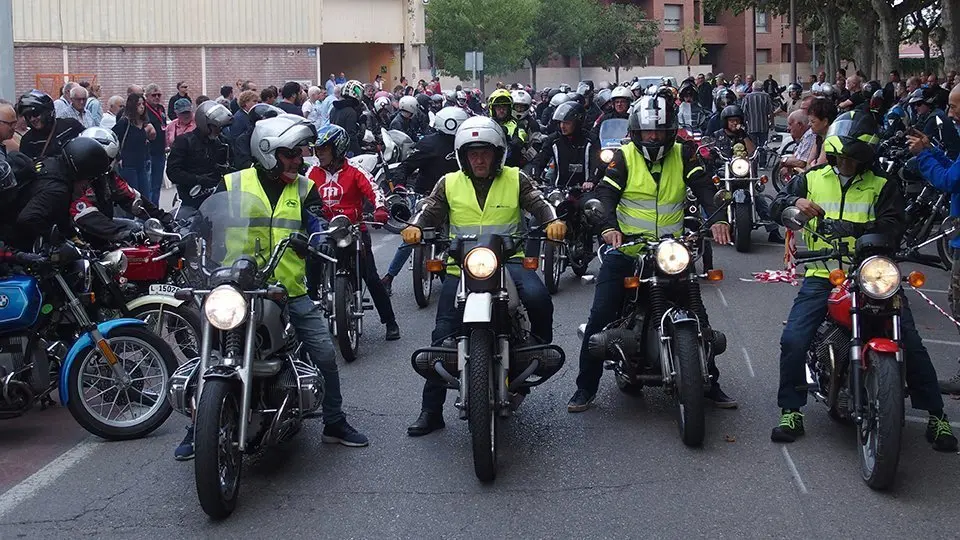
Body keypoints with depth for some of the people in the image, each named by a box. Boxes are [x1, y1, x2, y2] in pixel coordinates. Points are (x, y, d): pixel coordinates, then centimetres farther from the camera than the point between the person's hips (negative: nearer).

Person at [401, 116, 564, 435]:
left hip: (508, 260, -1)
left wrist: (553, 221, -24)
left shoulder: (516, 179, 9)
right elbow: (429, 212, 3)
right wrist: (414, 227, -19)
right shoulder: (449, 184, 11)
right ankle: (431, 410, 4)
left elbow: (539, 204, -2)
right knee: (443, 336, -4)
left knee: (537, 297, -32)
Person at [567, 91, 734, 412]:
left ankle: (710, 383, 20)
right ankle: (586, 386, 4)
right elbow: (605, 193, -14)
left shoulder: (683, 155, 4)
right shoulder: (624, 157, -1)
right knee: (600, 316, -8)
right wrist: (608, 226, -34)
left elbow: (704, 188, -10)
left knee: (698, 318, 4)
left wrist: (717, 218, -30)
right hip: (625, 250, -2)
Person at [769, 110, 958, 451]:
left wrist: (857, 228, -26)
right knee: (793, 339, -14)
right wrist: (796, 202, -14)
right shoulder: (813, 179, 13)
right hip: (823, 275, 1)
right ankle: (791, 411, 4)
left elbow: (893, 227, -7)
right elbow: (777, 204, 9)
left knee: (910, 342, -9)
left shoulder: (882, 186, 7)